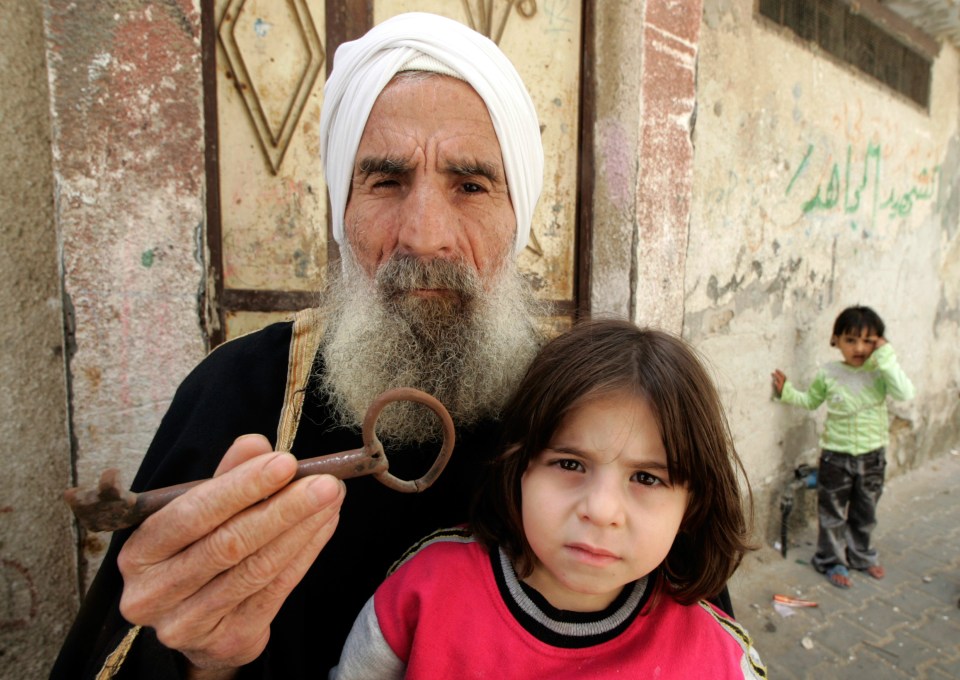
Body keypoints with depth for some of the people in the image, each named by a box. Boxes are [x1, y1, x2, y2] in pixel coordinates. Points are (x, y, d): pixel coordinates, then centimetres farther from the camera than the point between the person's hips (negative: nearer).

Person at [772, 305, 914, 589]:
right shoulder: (827, 374, -9)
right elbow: (810, 401, 7)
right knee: (833, 512, 9)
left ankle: (861, 555, 41)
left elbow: (905, 393, -28)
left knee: (865, 512, 20)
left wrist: (886, 358, -28)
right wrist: (787, 391, -10)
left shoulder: (880, 372, -9)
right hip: (836, 456, -1)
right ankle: (832, 561, 26)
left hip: (873, 456, 2)